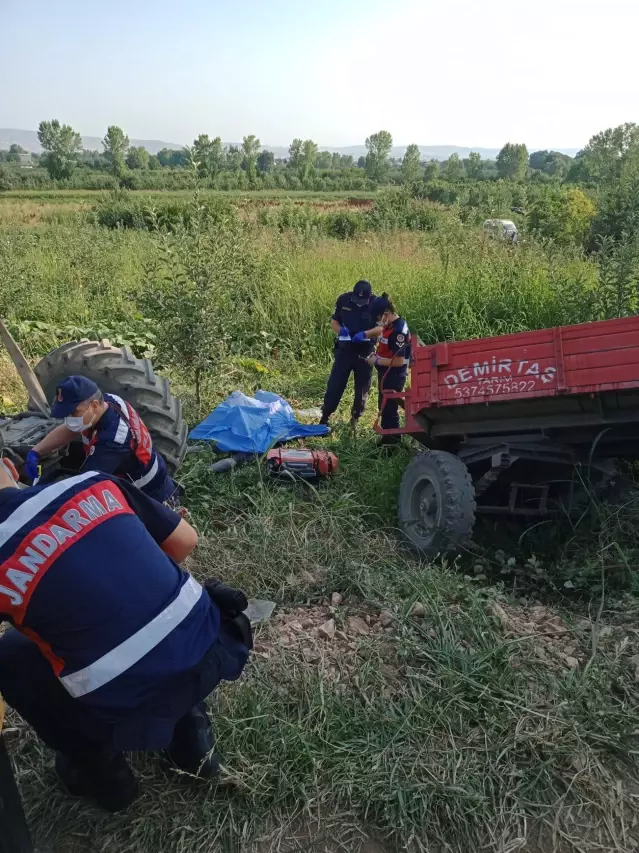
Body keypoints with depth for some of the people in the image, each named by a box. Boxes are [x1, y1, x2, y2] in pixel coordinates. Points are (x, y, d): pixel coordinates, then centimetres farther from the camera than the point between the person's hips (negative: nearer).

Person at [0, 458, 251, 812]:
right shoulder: (92, 484, 1)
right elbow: (185, 540, 9)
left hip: (134, 709, -4)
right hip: (214, 653, 4)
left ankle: (102, 772, 25)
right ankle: (191, 731, 30)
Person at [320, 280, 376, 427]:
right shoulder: (344, 300, -7)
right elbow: (334, 322, 3)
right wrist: (340, 330, -19)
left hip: (365, 352, 0)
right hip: (345, 349, 1)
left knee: (362, 386, 10)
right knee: (335, 384, -1)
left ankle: (356, 418, 26)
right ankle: (325, 416, 9)